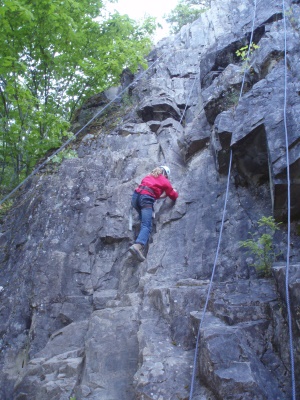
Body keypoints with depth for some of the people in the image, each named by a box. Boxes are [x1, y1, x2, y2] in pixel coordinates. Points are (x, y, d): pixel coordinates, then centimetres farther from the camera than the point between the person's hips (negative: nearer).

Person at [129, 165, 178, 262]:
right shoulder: (165, 181, 20)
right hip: (146, 199, -6)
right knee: (147, 226, -14)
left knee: (144, 220, 24)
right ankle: (137, 246, -37)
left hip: (135, 196, 6)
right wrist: (174, 192, 49)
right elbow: (174, 196, 29)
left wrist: (159, 195, 43)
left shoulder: (149, 176, 32)